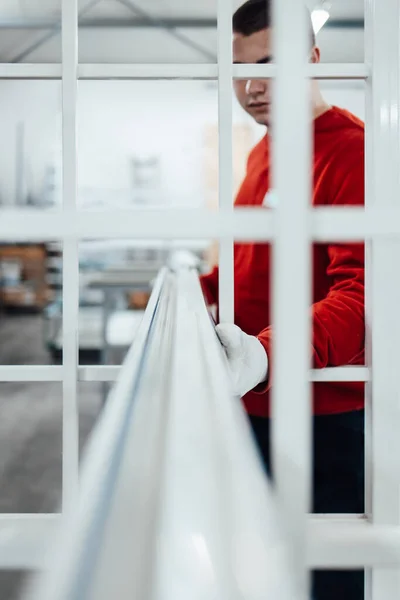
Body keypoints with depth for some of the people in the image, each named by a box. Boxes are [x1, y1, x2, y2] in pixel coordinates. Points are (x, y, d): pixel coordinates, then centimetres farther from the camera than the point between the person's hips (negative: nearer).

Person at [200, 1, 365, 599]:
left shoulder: (351, 149, -16)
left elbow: (360, 292, -27)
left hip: (324, 419, -9)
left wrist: (267, 353, -41)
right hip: (253, 409, 9)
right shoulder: (262, 151, 14)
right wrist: (201, 286, 7)